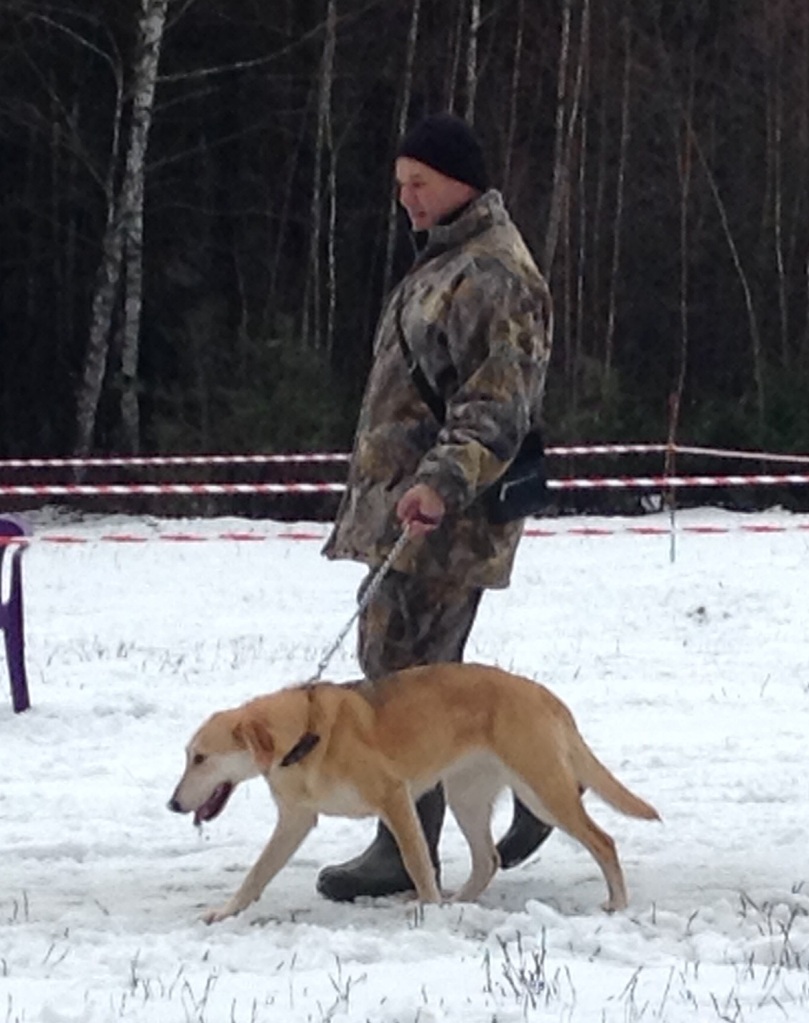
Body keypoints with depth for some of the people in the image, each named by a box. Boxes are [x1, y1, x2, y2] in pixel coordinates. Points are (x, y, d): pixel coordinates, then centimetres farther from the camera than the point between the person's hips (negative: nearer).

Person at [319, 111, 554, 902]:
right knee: (390, 661, 13)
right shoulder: (442, 261, 19)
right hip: (405, 502, 10)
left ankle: (406, 850, -2)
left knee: (409, 673, -8)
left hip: (444, 518, -10)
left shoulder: (493, 274, -14)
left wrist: (441, 483, -33)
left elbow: (498, 406, -22)